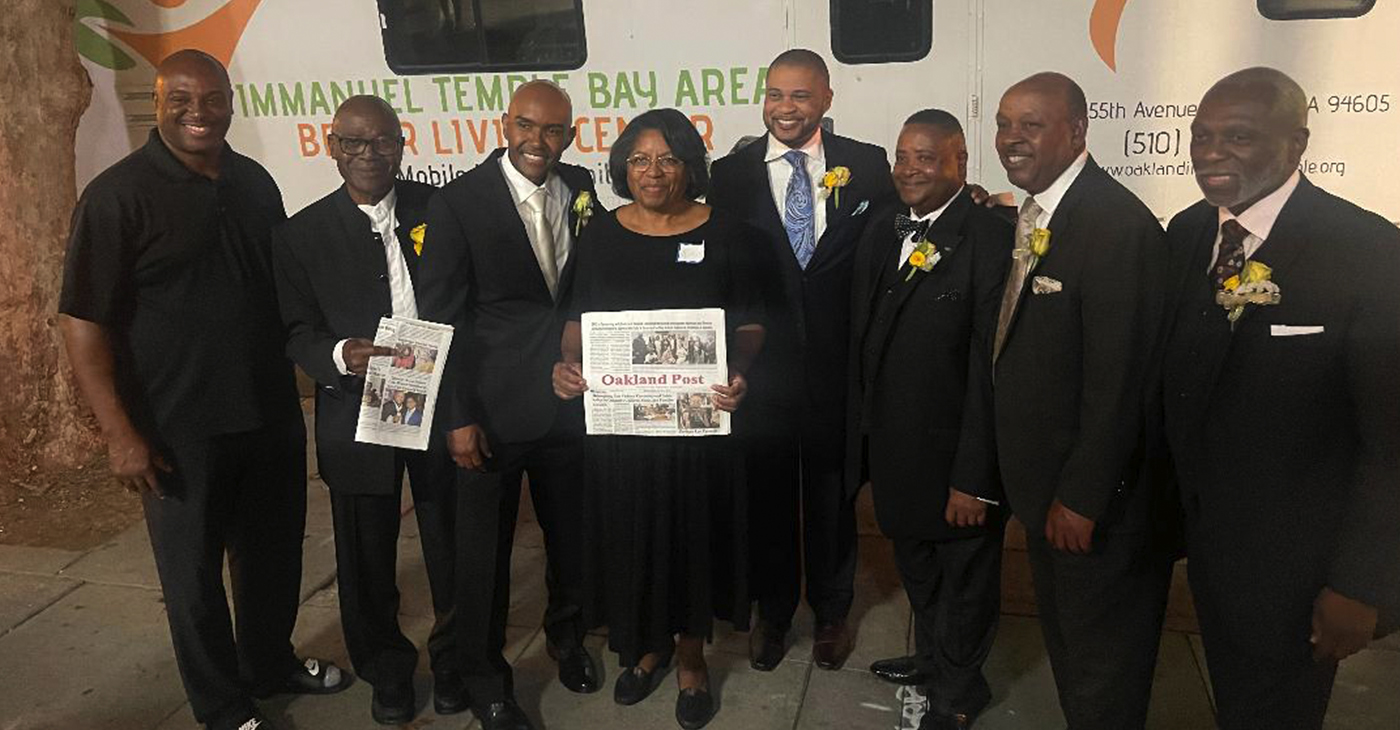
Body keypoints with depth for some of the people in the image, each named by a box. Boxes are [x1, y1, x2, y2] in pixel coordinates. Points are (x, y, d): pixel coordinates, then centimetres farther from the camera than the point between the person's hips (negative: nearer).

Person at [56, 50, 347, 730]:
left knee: (274, 551, 19)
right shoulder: (118, 194, -12)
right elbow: (82, 321, -13)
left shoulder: (255, 182, 5)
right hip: (180, 430, -5)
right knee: (194, 571, 11)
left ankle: (270, 662, 43)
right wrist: (121, 434, -17)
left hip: (271, 413, 5)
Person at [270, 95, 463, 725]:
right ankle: (387, 670, 36)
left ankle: (453, 657, 37)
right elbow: (296, 331, -1)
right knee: (368, 557, 13)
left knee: (450, 545, 13)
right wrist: (340, 356, -22)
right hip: (358, 418, 0)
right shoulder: (302, 235, 0)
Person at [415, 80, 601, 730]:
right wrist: (458, 416, -11)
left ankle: (566, 634, 46)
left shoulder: (583, 190, 3)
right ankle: (485, 677, 31)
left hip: (570, 400, 4)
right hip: (493, 408, -3)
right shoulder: (458, 203, -8)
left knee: (571, 533, 19)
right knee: (484, 549, 9)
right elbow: (440, 317, -8)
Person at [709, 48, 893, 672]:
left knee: (833, 497, 17)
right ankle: (773, 612, 38)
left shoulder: (866, 165, -3)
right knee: (768, 498, 16)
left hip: (839, 367, 0)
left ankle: (831, 612, 40)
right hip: (761, 367, 0)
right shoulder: (730, 174, -3)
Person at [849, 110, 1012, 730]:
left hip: (954, 450, -7)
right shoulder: (882, 225, 3)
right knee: (915, 563, 26)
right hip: (892, 441, 7)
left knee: (965, 578, 15)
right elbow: (862, 335, 8)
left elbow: (991, 370, -22)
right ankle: (931, 657, 51)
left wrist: (975, 476, -21)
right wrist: (862, 427, 6)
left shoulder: (991, 240, -20)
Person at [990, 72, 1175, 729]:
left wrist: (1083, 497, -20)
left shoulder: (1117, 224, -22)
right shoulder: (1030, 215, 6)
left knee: (1101, 660, 10)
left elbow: (1119, 378, -24)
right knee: (1065, 645, 24)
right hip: (1046, 480, 9)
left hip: (1095, 495, -9)